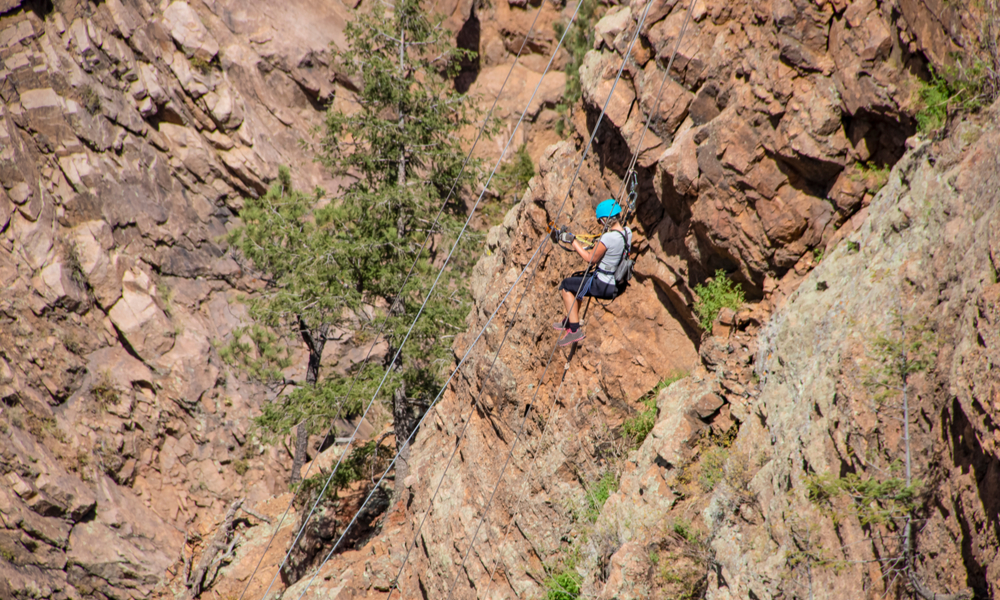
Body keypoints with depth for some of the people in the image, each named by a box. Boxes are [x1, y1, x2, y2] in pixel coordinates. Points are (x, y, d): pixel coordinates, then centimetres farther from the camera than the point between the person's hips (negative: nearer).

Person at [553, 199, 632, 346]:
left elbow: (591, 258, -17)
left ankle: (575, 330, 9)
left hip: (604, 286, -9)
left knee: (566, 285, 9)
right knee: (577, 280, 29)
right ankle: (570, 321, 39)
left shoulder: (608, 238, -28)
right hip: (618, 282, 9)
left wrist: (573, 241, -10)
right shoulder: (627, 232, -2)